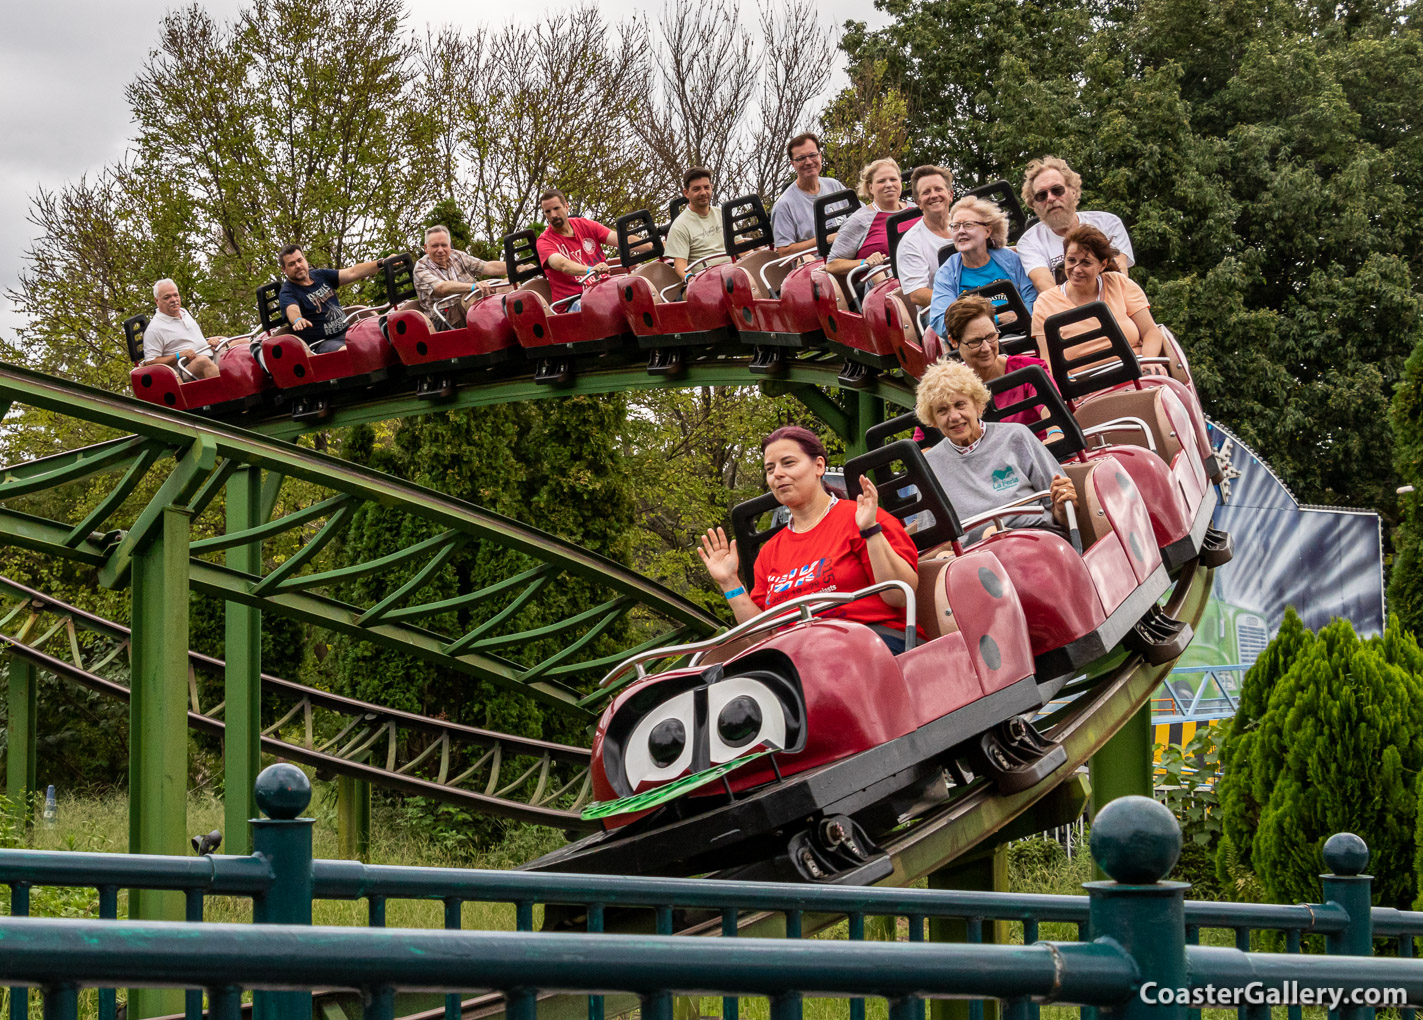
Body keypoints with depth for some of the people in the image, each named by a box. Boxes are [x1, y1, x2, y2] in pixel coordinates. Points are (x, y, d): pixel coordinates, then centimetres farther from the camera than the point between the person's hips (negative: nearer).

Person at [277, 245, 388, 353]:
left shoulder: (320, 275, 14)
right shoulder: (287, 293, -6)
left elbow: (352, 273, 6)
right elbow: (292, 311, -28)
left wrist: (381, 263, -7)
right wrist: (298, 320, -53)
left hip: (345, 332, 7)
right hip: (320, 344, -6)